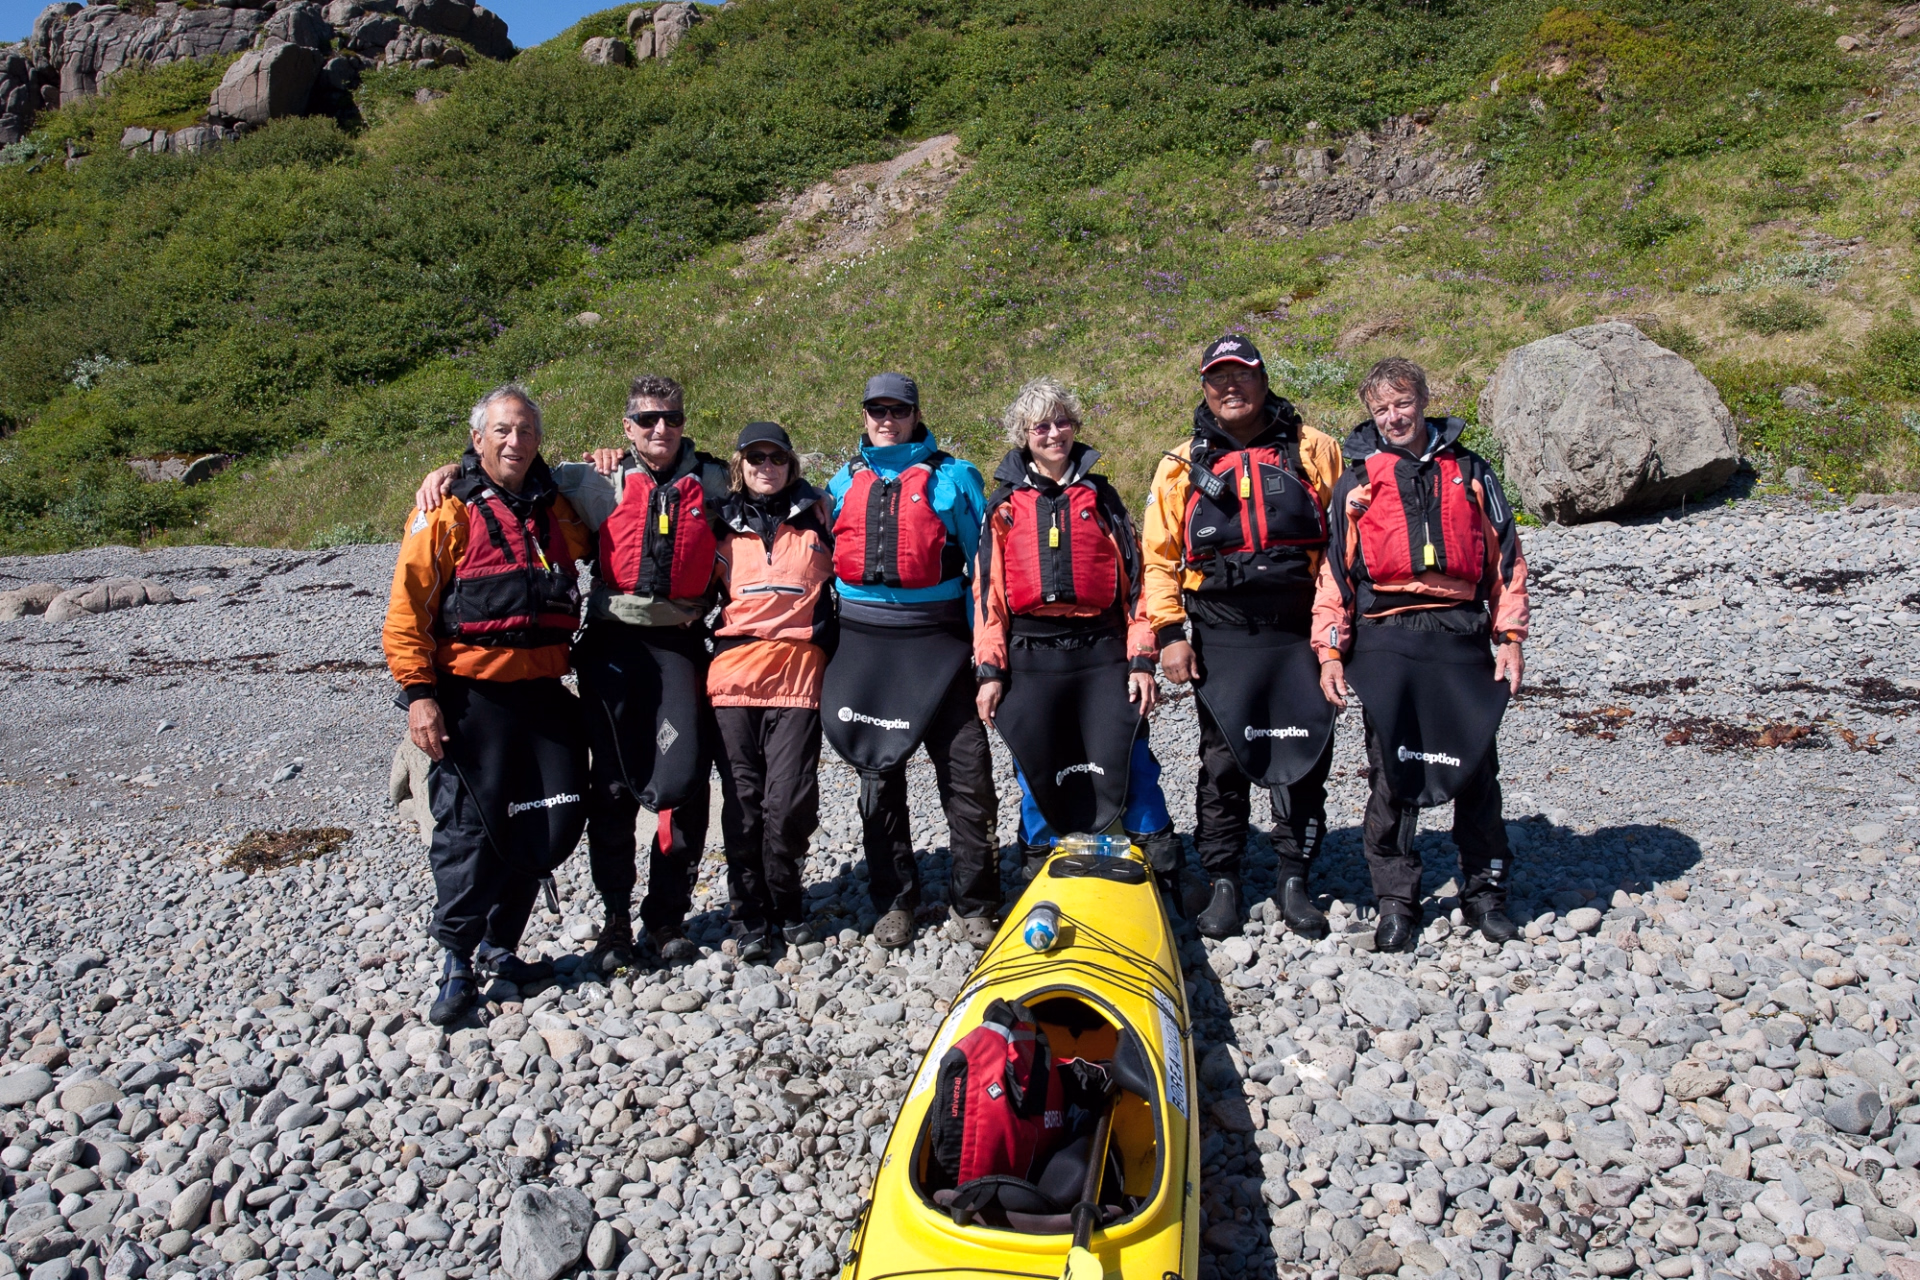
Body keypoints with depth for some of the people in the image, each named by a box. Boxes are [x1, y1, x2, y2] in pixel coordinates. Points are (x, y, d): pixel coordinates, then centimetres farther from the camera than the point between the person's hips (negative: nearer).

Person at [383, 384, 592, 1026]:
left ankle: (498, 943, 25)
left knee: (554, 822, 7)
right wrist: (418, 692, -14)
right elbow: (407, 610, -6)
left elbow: (589, 542, 35)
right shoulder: (448, 512, -3)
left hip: (543, 692, 5)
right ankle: (457, 962, 14)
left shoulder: (555, 509, 12)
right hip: (472, 694, -5)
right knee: (469, 827, -2)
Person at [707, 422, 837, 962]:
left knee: (790, 798, -6)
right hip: (734, 674, 1)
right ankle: (749, 915, 12)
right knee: (744, 798, 0)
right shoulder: (721, 523, 16)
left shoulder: (816, 515, 14)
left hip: (799, 673, -1)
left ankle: (785, 905, 14)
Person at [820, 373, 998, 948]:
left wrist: (983, 640, -4)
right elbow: (828, 561, 19)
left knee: (967, 773, -5)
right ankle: (893, 900, 22)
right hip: (863, 642, 3)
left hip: (936, 641, -3)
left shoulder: (952, 477, 4)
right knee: (879, 774, 10)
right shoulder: (845, 482, 15)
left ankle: (973, 903, 8)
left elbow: (982, 559, 3)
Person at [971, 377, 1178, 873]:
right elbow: (988, 591, 7)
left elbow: (1133, 580, 8)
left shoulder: (1100, 497, 12)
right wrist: (989, 669, 0)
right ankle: (1040, 865, 24)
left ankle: (1161, 863, 11)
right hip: (1029, 658, 1)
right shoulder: (1005, 505, 10)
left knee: (1125, 760, -6)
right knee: (1036, 768, 6)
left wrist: (1141, 658, 0)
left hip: (1101, 651, 0)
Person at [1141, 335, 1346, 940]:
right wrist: (1169, 633, -1)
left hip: (1302, 633, 0)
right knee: (1223, 760, 5)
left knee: (1304, 759, 4)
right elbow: (1159, 556, 7)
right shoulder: (1183, 465, 8)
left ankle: (1295, 880, 18)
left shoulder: (1313, 450, 7)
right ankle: (1221, 883, 16)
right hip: (1220, 637, 0)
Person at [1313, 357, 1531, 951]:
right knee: (1391, 773, 2)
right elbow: (1334, 569, 8)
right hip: (1385, 639, -1)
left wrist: (1509, 638, 4)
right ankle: (1395, 901, 12)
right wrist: (1329, 649, 1)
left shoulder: (1469, 471, 12)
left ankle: (1485, 891, 20)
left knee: (1476, 770, 5)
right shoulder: (1357, 482, 10)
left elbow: (1506, 557, 12)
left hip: (1462, 634, 1)